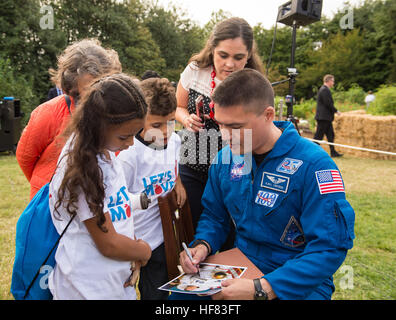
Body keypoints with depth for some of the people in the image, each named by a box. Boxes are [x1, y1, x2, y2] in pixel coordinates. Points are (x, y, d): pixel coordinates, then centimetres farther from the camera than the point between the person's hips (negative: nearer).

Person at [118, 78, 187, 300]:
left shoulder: (174, 141, -3)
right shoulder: (130, 155, -24)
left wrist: (178, 182, 0)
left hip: (166, 235, 6)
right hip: (139, 241, -5)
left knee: (162, 291, 19)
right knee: (154, 294, 10)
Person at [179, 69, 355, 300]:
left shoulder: (313, 165, -19)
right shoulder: (225, 159, 0)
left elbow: (330, 248, -22)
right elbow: (214, 215, 13)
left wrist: (261, 289, -29)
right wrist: (202, 245, -9)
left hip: (301, 283, -4)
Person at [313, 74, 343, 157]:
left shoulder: (325, 89, 17)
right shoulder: (324, 90, -16)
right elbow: (328, 104, -21)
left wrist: (334, 111, 18)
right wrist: (336, 111, -10)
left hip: (326, 117, 11)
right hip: (323, 117, -11)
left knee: (330, 135, 13)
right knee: (319, 135, -5)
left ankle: (333, 152, 18)